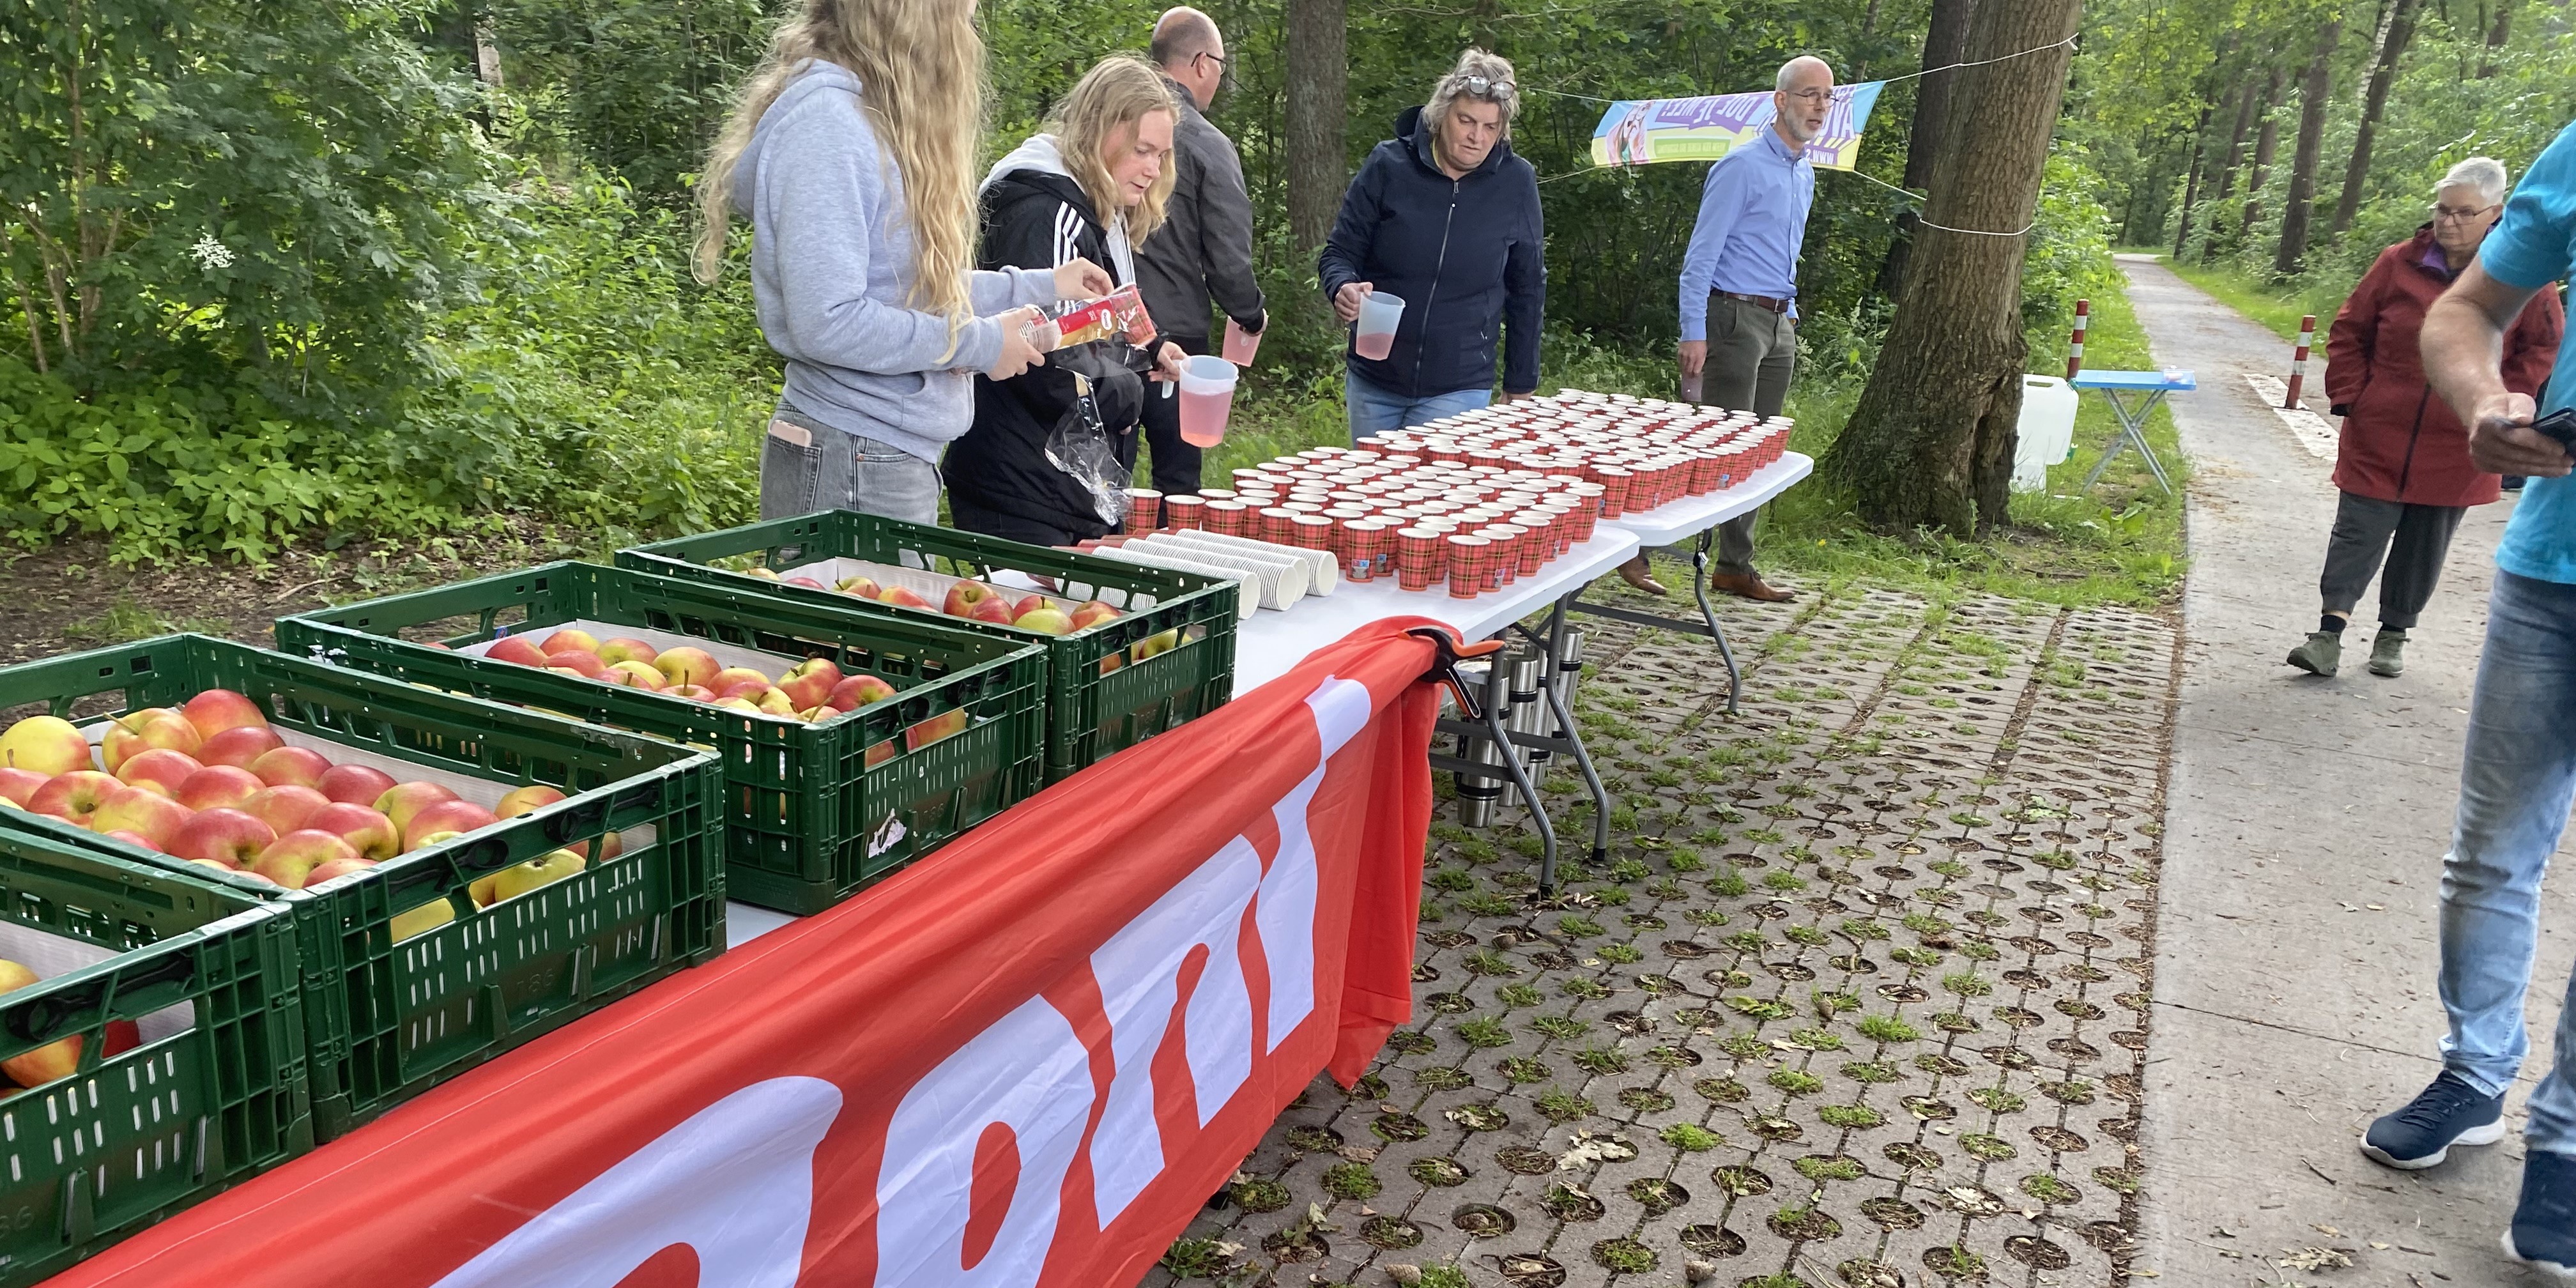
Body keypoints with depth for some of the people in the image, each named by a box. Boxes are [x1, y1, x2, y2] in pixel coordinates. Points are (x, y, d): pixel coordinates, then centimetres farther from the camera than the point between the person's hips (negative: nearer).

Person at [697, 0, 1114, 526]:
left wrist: (1039, 286, 25)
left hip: (897, 455, 10)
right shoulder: (826, 121, -17)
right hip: (853, 460, -10)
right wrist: (981, 344, -14)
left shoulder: (875, 119, 13)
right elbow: (828, 322, -24)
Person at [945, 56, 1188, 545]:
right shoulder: (1045, 215, -17)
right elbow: (1048, 362, -27)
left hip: (1075, 484, 10)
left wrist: (1146, 354, 11)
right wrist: (1126, 394, -10)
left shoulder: (1097, 216, 17)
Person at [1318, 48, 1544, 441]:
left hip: (1458, 390, -1)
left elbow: (1527, 290, 6)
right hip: (1372, 383, 2)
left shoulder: (1516, 182, -3)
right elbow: (1339, 254, 2)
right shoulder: (1388, 165, -5)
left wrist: (1521, 386, 8)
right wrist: (1344, 288, -22)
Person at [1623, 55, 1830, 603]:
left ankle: (1735, 567, 14)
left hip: (1779, 325, 8)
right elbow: (1702, 254, -12)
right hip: (1734, 319, -8)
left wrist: (1790, 316, 18)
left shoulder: (1805, 173, 16)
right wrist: (1693, 333, -18)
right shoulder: (1742, 167, -9)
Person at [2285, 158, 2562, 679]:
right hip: (2379, 437, 0)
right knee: (2358, 533, -2)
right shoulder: (2400, 264, -2)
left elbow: (2542, 348, 5)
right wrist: (2351, 396, -1)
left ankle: (2394, 634, 22)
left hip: (2456, 450, 1)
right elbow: (2348, 332, 6)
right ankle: (2329, 634, -3)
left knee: (2425, 546, 10)